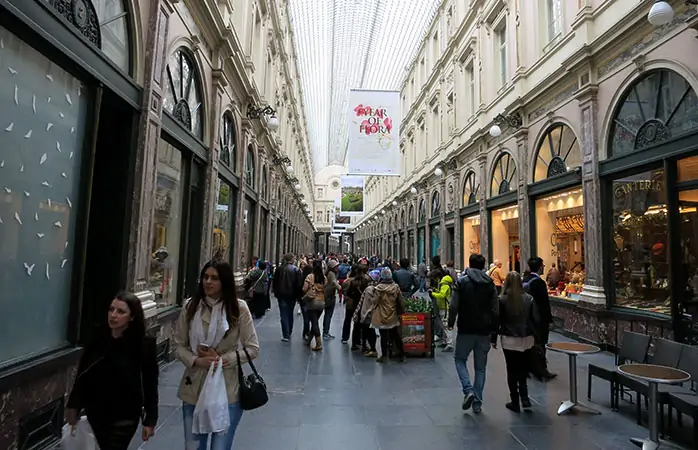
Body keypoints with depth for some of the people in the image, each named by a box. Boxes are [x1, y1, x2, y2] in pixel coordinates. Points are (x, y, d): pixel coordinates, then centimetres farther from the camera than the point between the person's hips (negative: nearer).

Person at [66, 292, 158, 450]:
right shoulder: (98, 338, -8)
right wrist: (74, 405, 9)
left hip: (124, 417, -4)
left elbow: (150, 384, -13)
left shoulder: (144, 345, -19)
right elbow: (82, 373, 4)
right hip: (95, 413, 4)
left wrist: (150, 419, -11)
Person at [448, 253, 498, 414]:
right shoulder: (490, 284, 3)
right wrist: (493, 329, 11)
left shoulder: (462, 282, -6)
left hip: (466, 330, -3)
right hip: (484, 331, 3)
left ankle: (468, 390, -4)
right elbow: (495, 310, 2)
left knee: (460, 359, 15)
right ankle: (477, 402, 16)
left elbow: (454, 306, -11)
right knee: (480, 367, 13)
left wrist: (450, 322, 5)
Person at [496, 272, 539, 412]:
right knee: (523, 371, 16)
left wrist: (494, 339, 3)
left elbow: (497, 320, -6)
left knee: (512, 372, 8)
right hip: (526, 339, 3)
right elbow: (536, 319, 1)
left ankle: (515, 402, 15)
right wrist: (534, 335, 14)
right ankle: (524, 399, 7)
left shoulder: (502, 300, -10)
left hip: (509, 340, -2)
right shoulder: (529, 299, -3)